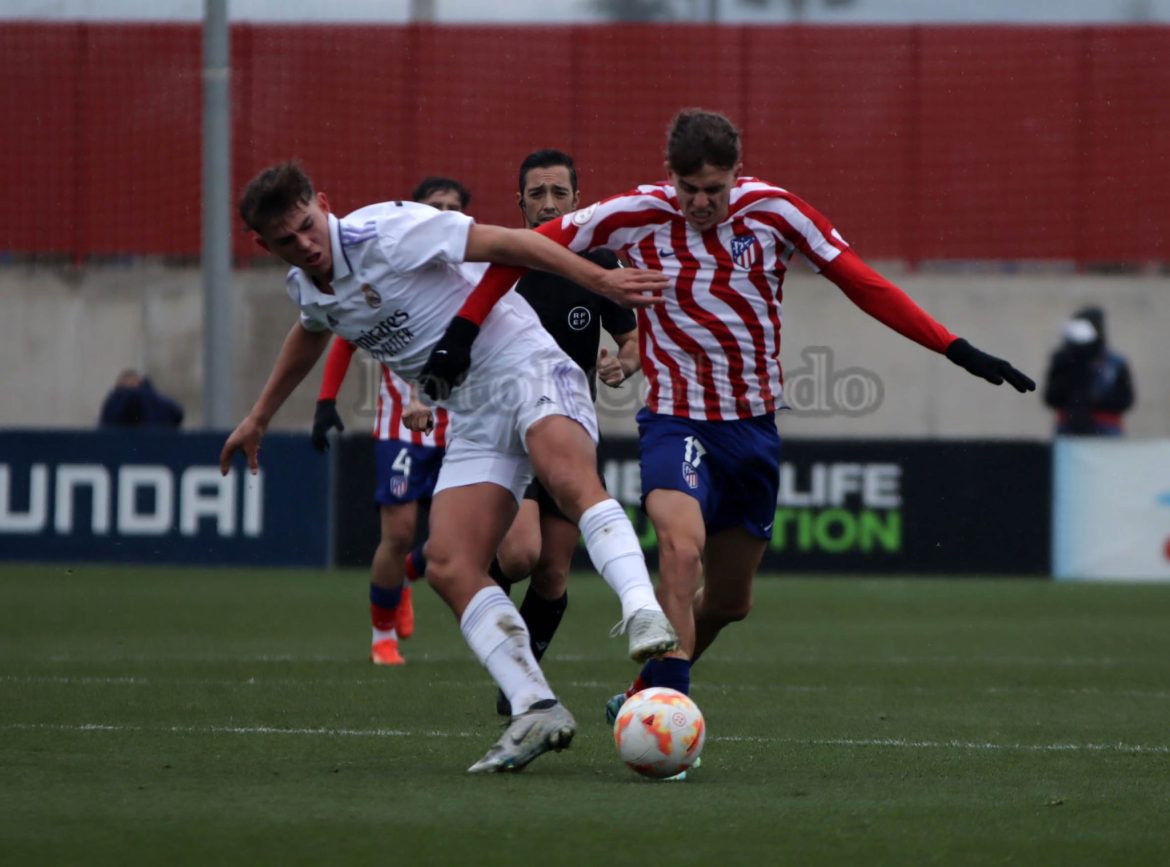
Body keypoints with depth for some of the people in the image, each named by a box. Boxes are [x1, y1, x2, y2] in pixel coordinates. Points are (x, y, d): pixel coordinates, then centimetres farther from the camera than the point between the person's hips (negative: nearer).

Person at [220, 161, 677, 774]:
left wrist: (600, 280, -24)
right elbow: (310, 333, 35)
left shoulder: (386, 230, -14)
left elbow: (506, 243, -16)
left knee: (569, 477, -39)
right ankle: (537, 710, -22)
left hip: (525, 370, -7)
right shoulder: (305, 287, 10)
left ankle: (643, 613, -57)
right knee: (448, 566, -14)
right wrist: (258, 419, 46)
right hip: (474, 418, 7)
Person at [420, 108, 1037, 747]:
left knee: (730, 600, 12)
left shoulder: (773, 210, -7)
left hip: (754, 425, 4)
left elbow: (863, 284, -2)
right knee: (681, 548, -31)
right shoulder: (639, 215, -12)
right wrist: (463, 330, -14)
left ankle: (646, 695, 36)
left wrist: (958, 351, -6)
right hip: (676, 421, -4)